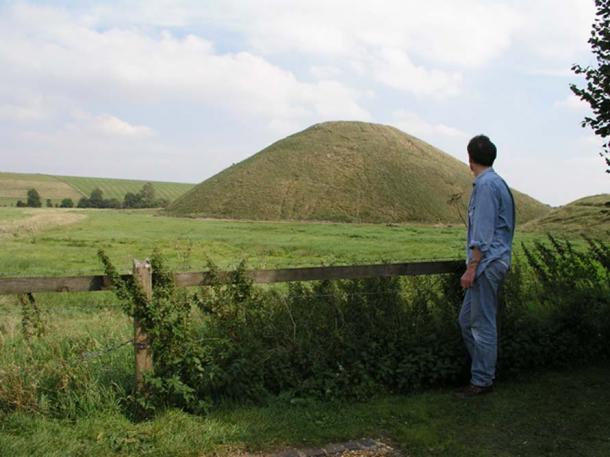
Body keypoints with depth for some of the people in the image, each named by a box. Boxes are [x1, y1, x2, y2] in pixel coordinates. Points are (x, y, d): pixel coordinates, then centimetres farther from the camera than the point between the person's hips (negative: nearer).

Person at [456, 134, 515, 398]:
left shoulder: (486, 184, -14)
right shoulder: (496, 183, 16)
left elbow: (483, 232, -19)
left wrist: (471, 268, -18)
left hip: (487, 263, -10)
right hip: (490, 264, 10)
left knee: (483, 324, -2)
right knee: (467, 320, 14)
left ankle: (482, 381, 7)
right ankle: (483, 371, 22)